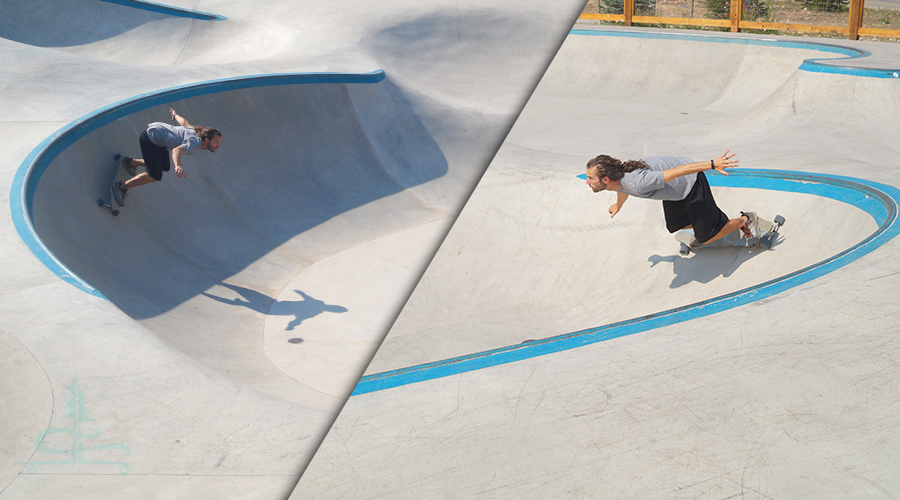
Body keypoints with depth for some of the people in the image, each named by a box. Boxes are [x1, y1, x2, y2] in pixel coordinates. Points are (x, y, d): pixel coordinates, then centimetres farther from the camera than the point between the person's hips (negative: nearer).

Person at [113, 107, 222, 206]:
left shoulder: (196, 132, 0)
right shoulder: (195, 144, -28)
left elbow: (184, 122, 19)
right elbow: (176, 150, -46)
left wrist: (175, 115, 41)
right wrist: (178, 166, -65)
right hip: (151, 139, -10)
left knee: (165, 168, 22)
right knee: (155, 176, -11)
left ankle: (131, 162, 37)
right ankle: (122, 186, -1)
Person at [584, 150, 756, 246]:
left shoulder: (638, 183, -43)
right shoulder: (615, 178, -15)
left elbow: (679, 170, -41)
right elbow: (622, 192, 14)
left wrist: (712, 164, -40)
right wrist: (618, 206, 35)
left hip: (691, 183, -8)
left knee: (706, 237, 4)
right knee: (675, 226, 26)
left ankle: (745, 220, 26)